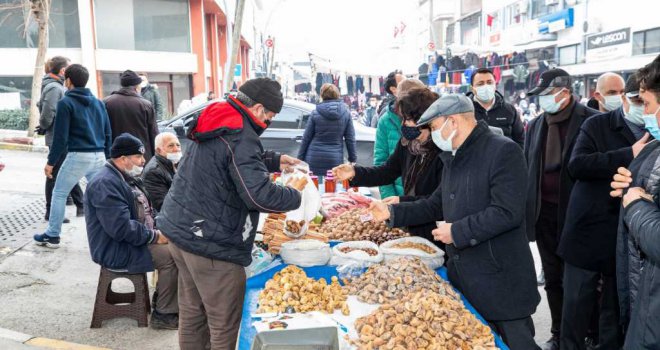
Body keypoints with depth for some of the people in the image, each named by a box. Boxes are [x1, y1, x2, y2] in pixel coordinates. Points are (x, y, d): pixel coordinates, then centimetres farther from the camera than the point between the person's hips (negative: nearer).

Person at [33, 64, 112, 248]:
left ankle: (52, 235, 15)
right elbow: (108, 134, 13)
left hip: (78, 156, -5)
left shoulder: (66, 102, -4)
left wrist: (51, 161, -2)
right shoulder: (99, 103, 13)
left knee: (59, 193, 10)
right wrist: (106, 157, 20)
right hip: (99, 156, 5)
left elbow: (60, 136, -8)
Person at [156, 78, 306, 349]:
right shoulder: (240, 137, -20)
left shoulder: (218, 122, 10)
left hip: (180, 229, 10)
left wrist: (275, 161, 18)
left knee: (192, 314, 21)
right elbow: (260, 195, -27)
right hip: (210, 244, -10)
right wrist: (294, 193, -9)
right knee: (224, 325, 2)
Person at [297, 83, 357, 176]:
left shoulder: (315, 113, -1)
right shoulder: (345, 113, 2)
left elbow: (306, 138, 2)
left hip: (315, 159, 0)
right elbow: (350, 138, 3)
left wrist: (300, 158, 9)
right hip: (335, 160, 1)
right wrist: (353, 159, 10)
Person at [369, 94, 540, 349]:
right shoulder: (454, 158, 13)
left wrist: (457, 231, -19)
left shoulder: (503, 151, -16)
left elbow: (507, 212, -24)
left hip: (500, 279, -8)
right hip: (461, 274, 8)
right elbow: (437, 205, 20)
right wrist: (393, 212, 12)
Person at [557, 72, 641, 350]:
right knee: (576, 308, 8)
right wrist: (628, 155, -26)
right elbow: (576, 165, -18)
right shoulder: (597, 125, -3)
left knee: (617, 311, 15)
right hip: (588, 233, -2)